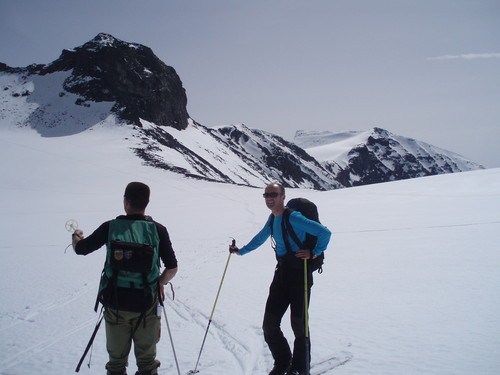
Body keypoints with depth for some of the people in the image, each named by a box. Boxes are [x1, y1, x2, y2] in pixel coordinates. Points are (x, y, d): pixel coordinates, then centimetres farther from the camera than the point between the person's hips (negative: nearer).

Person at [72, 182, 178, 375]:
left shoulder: (110, 227, -9)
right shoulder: (157, 230, -8)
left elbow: (80, 249, 5)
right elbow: (172, 268, -4)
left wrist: (76, 235, 28)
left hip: (115, 304, 0)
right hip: (147, 305, 0)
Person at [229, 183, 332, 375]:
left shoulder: (293, 217, -17)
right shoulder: (273, 218, 11)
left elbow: (325, 232, -19)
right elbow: (261, 237, 30)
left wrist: (314, 253, -14)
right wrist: (241, 251, 32)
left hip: (300, 273, -8)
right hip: (282, 272, 8)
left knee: (299, 325, 1)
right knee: (269, 326, 8)